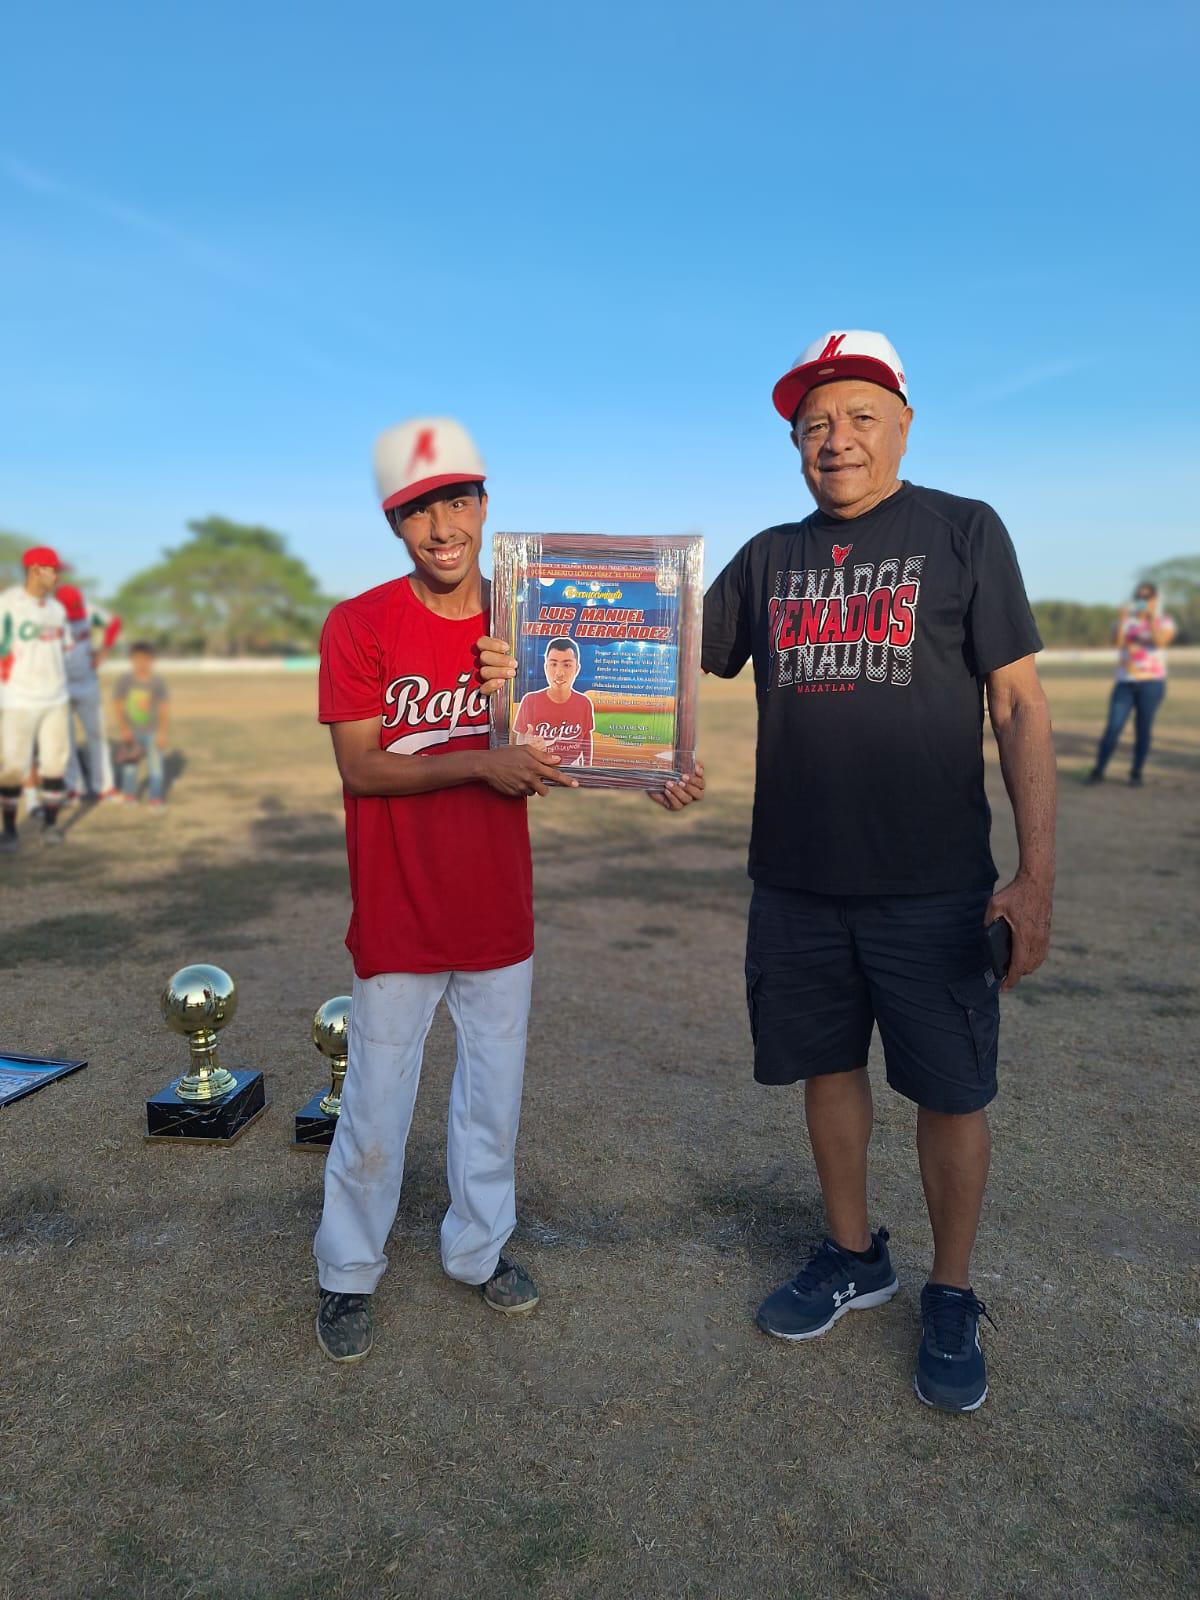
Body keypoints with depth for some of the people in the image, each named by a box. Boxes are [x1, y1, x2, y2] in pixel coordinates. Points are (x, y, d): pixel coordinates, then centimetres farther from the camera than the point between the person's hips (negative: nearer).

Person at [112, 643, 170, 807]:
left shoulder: (157, 682, -8)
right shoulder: (125, 680, -4)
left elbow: (164, 709, -6)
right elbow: (118, 706, -1)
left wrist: (162, 733, -10)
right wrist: (124, 729, -7)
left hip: (152, 731, -1)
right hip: (131, 731, 1)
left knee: (155, 764, 0)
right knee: (130, 764, 9)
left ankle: (155, 798, 10)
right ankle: (129, 794, 24)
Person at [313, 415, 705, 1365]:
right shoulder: (360, 626, -9)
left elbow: (560, 750, 4)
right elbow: (360, 767, -14)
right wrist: (482, 763, -26)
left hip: (500, 910, 4)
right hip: (398, 918, -3)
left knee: (494, 1092, 17)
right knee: (376, 1110, 9)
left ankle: (480, 1247, 38)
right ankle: (348, 1275, 32)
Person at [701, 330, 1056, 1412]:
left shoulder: (963, 532, 0)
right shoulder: (769, 558, 10)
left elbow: (1019, 703, -3)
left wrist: (1037, 876, -10)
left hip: (933, 886, -3)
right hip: (798, 883, 4)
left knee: (949, 1091, 8)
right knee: (828, 1067, 15)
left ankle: (951, 1299, 30)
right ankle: (854, 1257, 38)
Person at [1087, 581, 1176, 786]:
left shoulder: (1165, 621, 3)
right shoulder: (1127, 618, 8)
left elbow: (1160, 641, -18)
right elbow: (1118, 643, -8)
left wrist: (1151, 617, -22)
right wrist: (1122, 621, -21)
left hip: (1151, 682, -1)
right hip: (1125, 682, 1)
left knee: (1143, 729, 1)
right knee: (1113, 728, -7)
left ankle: (1136, 773, 12)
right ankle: (1098, 771, -2)